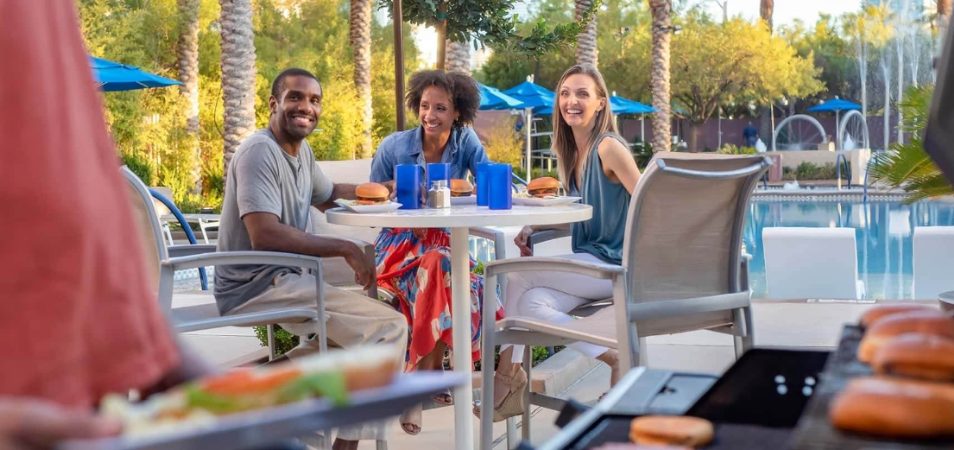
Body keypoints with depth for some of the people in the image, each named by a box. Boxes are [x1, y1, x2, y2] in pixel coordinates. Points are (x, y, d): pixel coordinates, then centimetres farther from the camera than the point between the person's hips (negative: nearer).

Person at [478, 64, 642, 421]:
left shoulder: (608, 147, -11)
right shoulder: (572, 151, 16)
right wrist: (533, 228, 5)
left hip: (613, 264, -8)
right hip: (588, 263, 8)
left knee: (517, 274, -16)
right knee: (531, 302, -20)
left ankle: (508, 372, -5)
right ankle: (616, 358, -13)